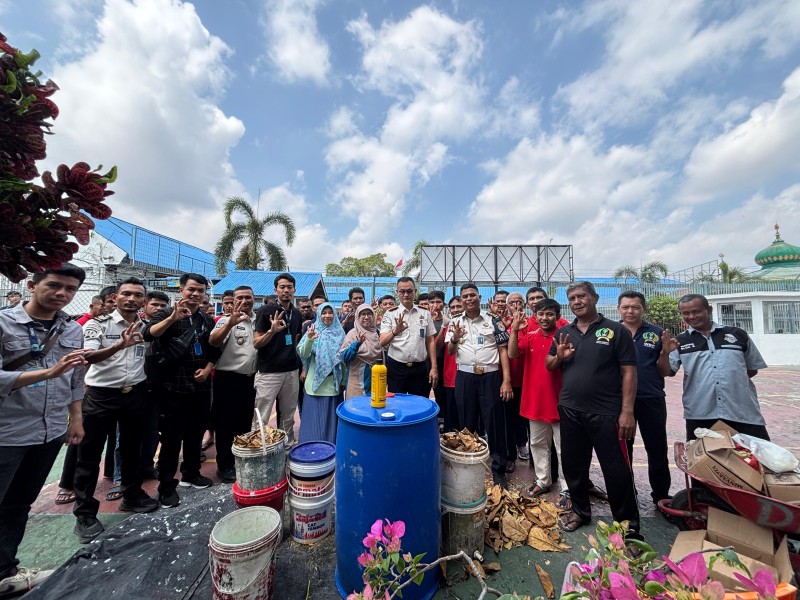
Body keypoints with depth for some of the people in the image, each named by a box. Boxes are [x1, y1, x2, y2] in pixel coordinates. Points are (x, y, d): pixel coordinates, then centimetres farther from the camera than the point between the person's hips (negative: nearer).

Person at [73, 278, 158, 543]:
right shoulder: (98, 324, -8)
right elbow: (87, 357, -22)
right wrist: (120, 345, -38)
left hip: (136, 395, 4)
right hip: (101, 395, -4)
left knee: (132, 449, 16)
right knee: (90, 453, 5)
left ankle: (132, 496, 32)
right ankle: (85, 512, 20)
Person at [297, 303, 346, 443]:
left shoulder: (340, 333, 4)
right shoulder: (314, 330, -3)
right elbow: (303, 354, -16)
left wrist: (343, 381, 8)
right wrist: (309, 339, -36)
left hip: (334, 384, 2)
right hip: (316, 383, -2)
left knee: (331, 419, 11)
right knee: (315, 418, 4)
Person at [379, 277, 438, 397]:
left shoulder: (425, 314, 4)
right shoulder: (390, 314, -2)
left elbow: (431, 341, 7)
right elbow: (382, 342, -12)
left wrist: (434, 368, 1)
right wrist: (395, 331, -32)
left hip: (419, 368, 2)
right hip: (396, 368, -1)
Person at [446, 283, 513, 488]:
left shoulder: (494, 321, 0)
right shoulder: (455, 322, 7)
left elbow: (503, 351, -2)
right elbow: (450, 352, 7)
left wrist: (506, 381, -9)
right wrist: (455, 338, -15)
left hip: (490, 377, -2)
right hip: (465, 377, 2)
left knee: (495, 424, 5)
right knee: (467, 424, 14)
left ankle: (499, 470, 22)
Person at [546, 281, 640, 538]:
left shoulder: (616, 331, -4)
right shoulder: (563, 333, 8)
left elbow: (628, 372, -7)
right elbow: (549, 366, 15)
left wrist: (627, 411, -13)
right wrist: (559, 357, -8)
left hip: (606, 413, -4)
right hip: (570, 411, 5)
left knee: (616, 469, 4)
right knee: (573, 464, 17)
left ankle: (628, 525, 26)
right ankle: (580, 510, 38)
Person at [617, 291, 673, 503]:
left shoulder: (657, 334, 1)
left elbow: (666, 372, 3)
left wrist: (665, 352, -14)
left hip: (651, 400, 0)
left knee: (658, 450, 11)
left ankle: (661, 495, 31)